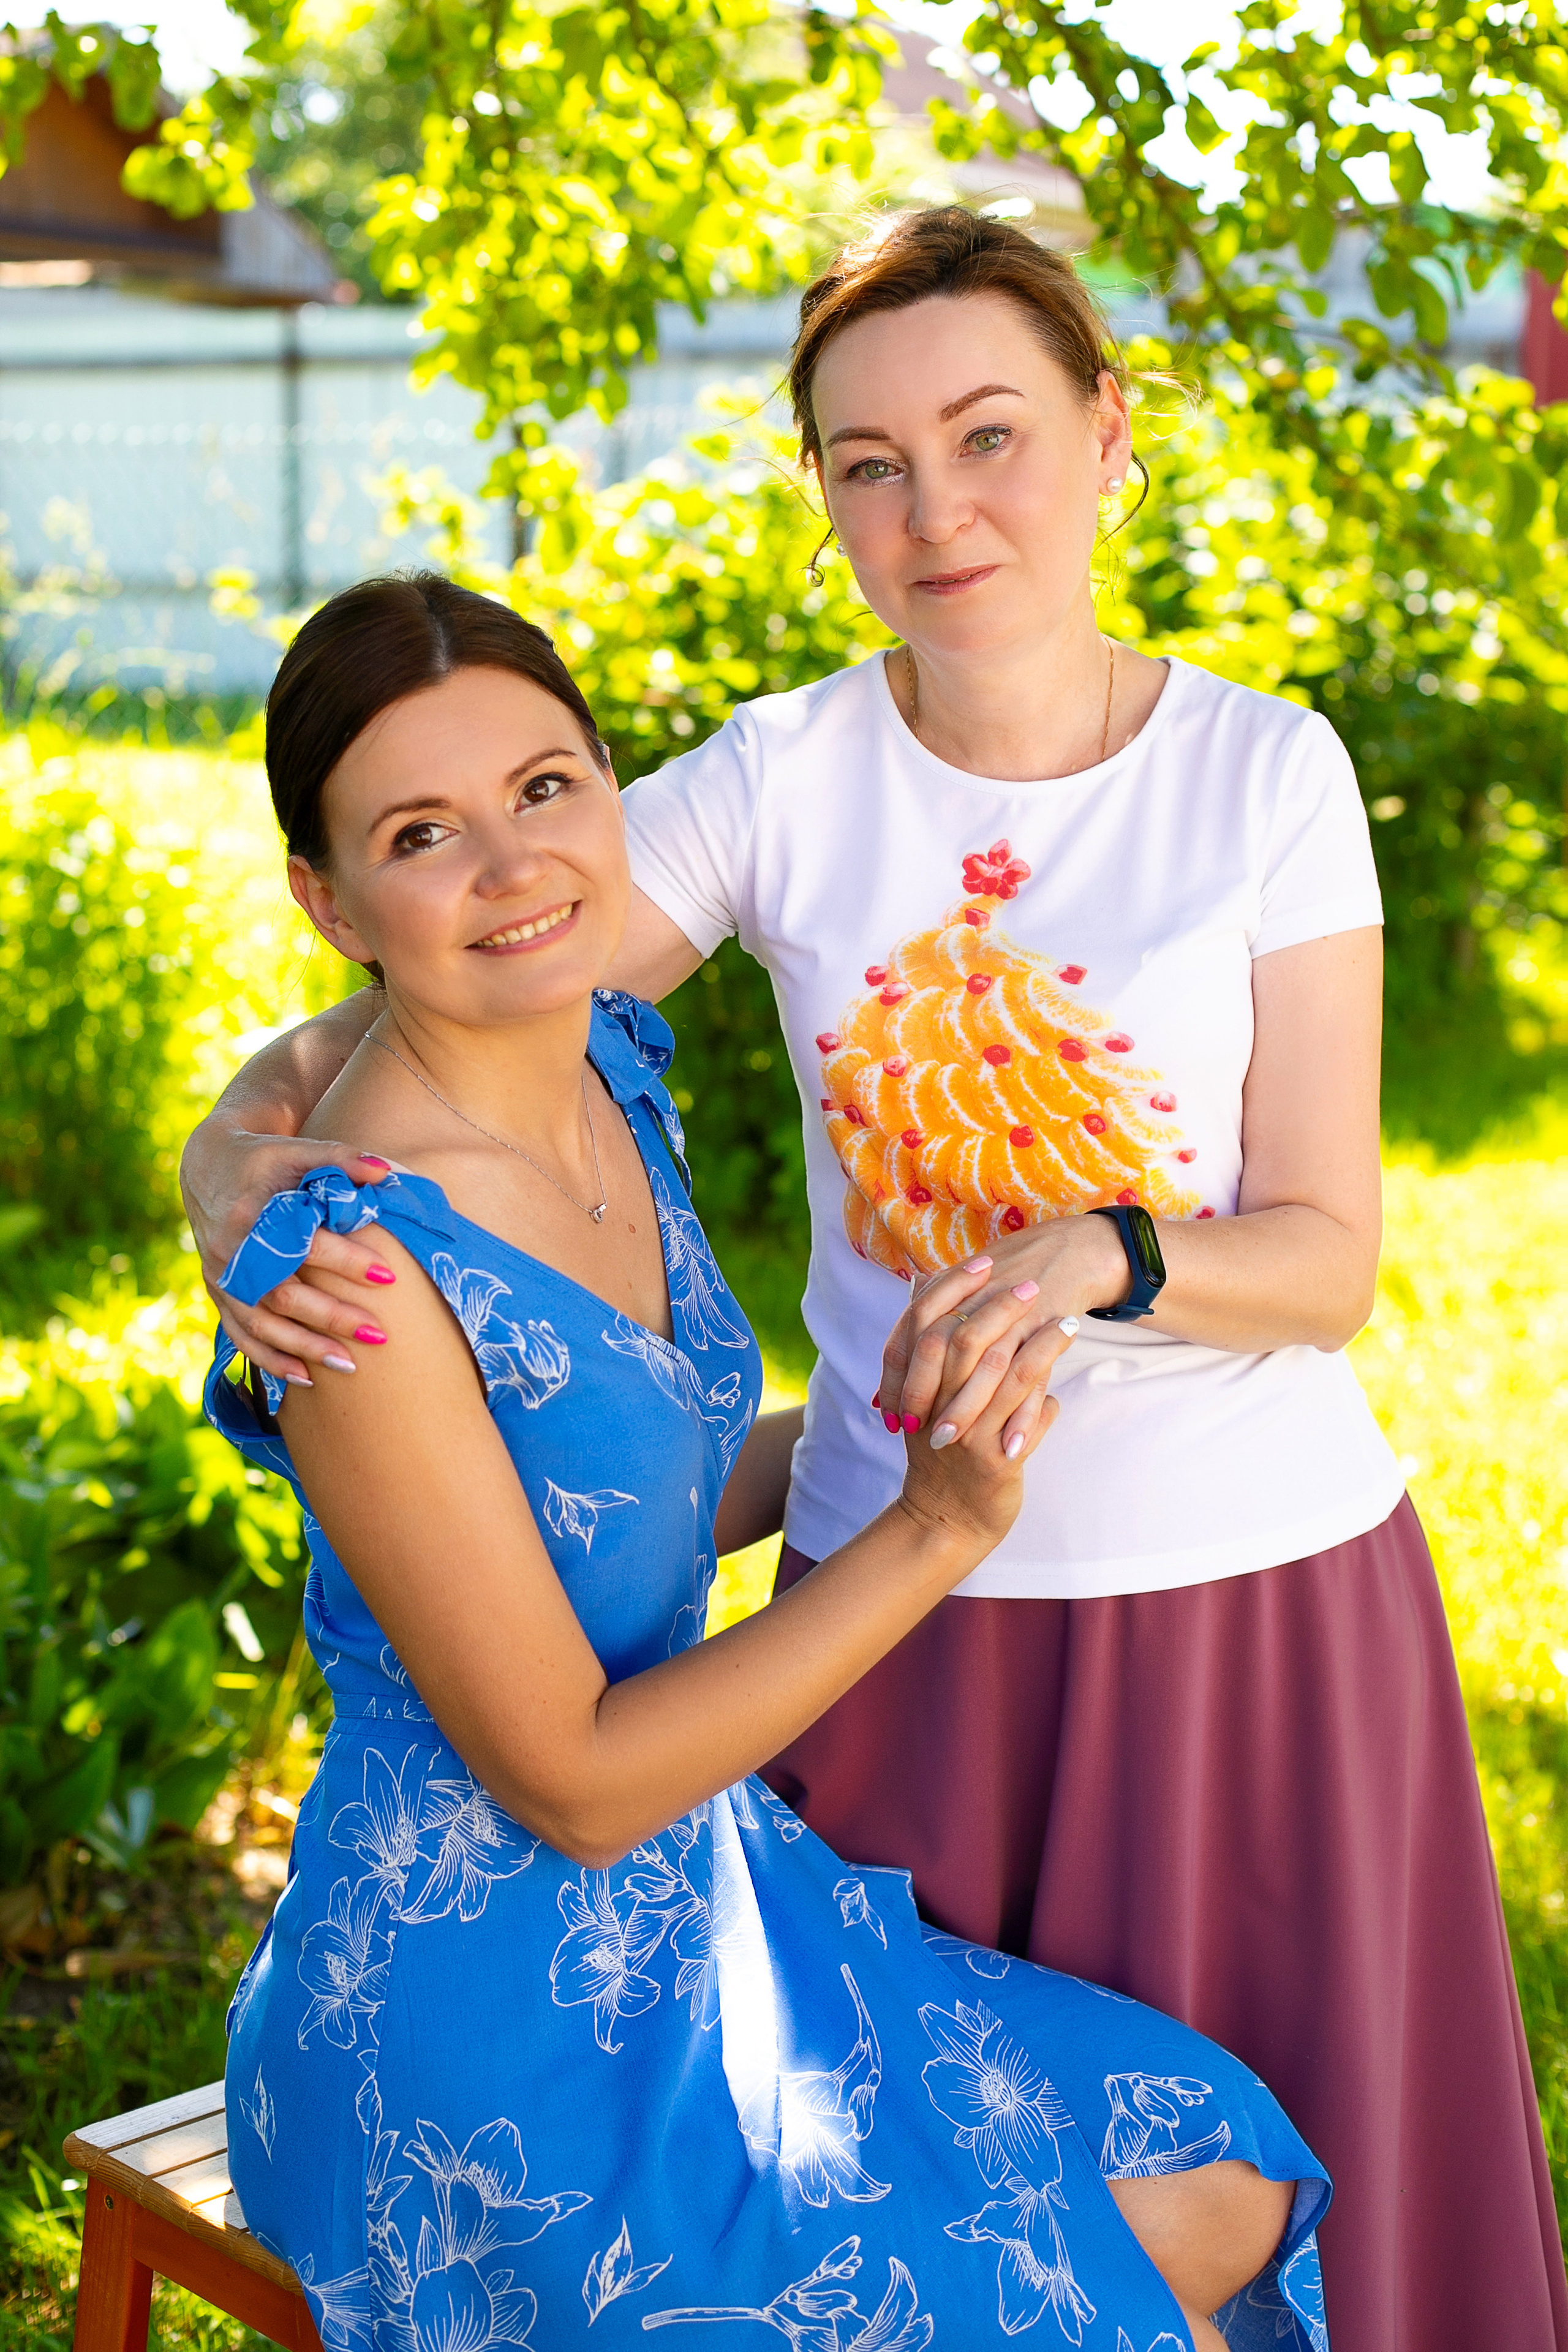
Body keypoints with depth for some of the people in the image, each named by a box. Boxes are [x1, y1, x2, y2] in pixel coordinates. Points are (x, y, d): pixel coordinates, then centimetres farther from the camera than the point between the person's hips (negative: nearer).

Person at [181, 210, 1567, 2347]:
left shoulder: (1267, 773, -5)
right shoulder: (779, 784, -3)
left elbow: (1325, 1259, -7)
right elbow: (398, 1024, -4)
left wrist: (1102, 1256, -26)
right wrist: (242, 1151, -24)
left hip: (1260, 1598, -1)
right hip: (911, 1607, 1)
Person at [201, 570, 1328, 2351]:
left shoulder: (612, 1068, -2)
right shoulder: (359, 1270, -27)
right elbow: (573, 1782, -21)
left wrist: (937, 1395, 17)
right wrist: (936, 1528, -21)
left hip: (694, 1911, 8)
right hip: (488, 2036, -8)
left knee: (1229, 2199, 9)